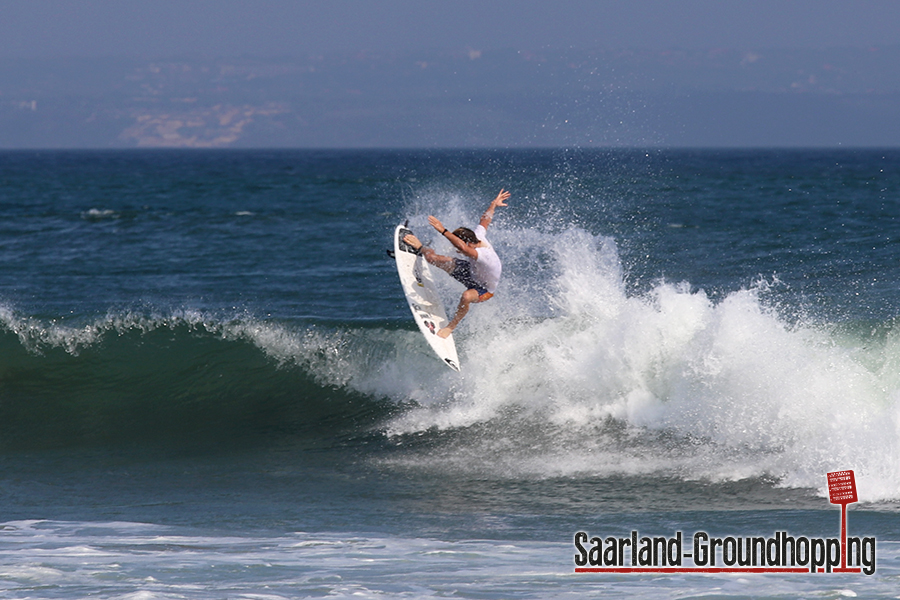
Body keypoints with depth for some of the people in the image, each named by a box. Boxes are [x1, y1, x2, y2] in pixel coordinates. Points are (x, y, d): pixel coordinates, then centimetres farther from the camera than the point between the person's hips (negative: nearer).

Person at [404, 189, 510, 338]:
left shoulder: (486, 256, -47)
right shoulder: (477, 236, -23)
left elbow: (463, 248, -66)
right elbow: (485, 220, -1)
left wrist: (443, 231, -67)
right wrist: (493, 204, 19)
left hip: (485, 289, -7)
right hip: (471, 272, 7)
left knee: (467, 296, -39)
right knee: (435, 259, -2)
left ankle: (451, 326, -15)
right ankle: (420, 248, 31)